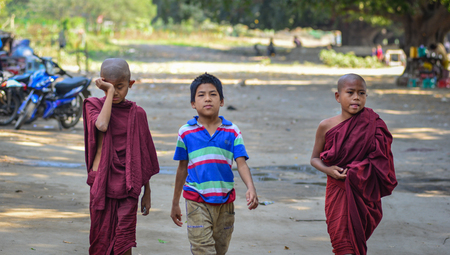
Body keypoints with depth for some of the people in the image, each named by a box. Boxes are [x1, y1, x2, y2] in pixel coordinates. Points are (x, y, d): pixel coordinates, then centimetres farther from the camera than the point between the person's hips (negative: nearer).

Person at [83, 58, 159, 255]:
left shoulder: (136, 113, 3)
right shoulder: (94, 106, 1)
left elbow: (143, 156, 9)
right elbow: (102, 125, -24)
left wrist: (147, 192, 10)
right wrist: (109, 92, -17)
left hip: (127, 186, 0)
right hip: (101, 182, 0)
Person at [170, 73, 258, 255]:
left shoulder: (232, 132, 1)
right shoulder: (186, 132, -1)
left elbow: (241, 163, -6)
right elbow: (182, 168, 8)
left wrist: (250, 188, -25)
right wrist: (175, 203, 12)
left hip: (225, 202, 2)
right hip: (197, 202, -2)